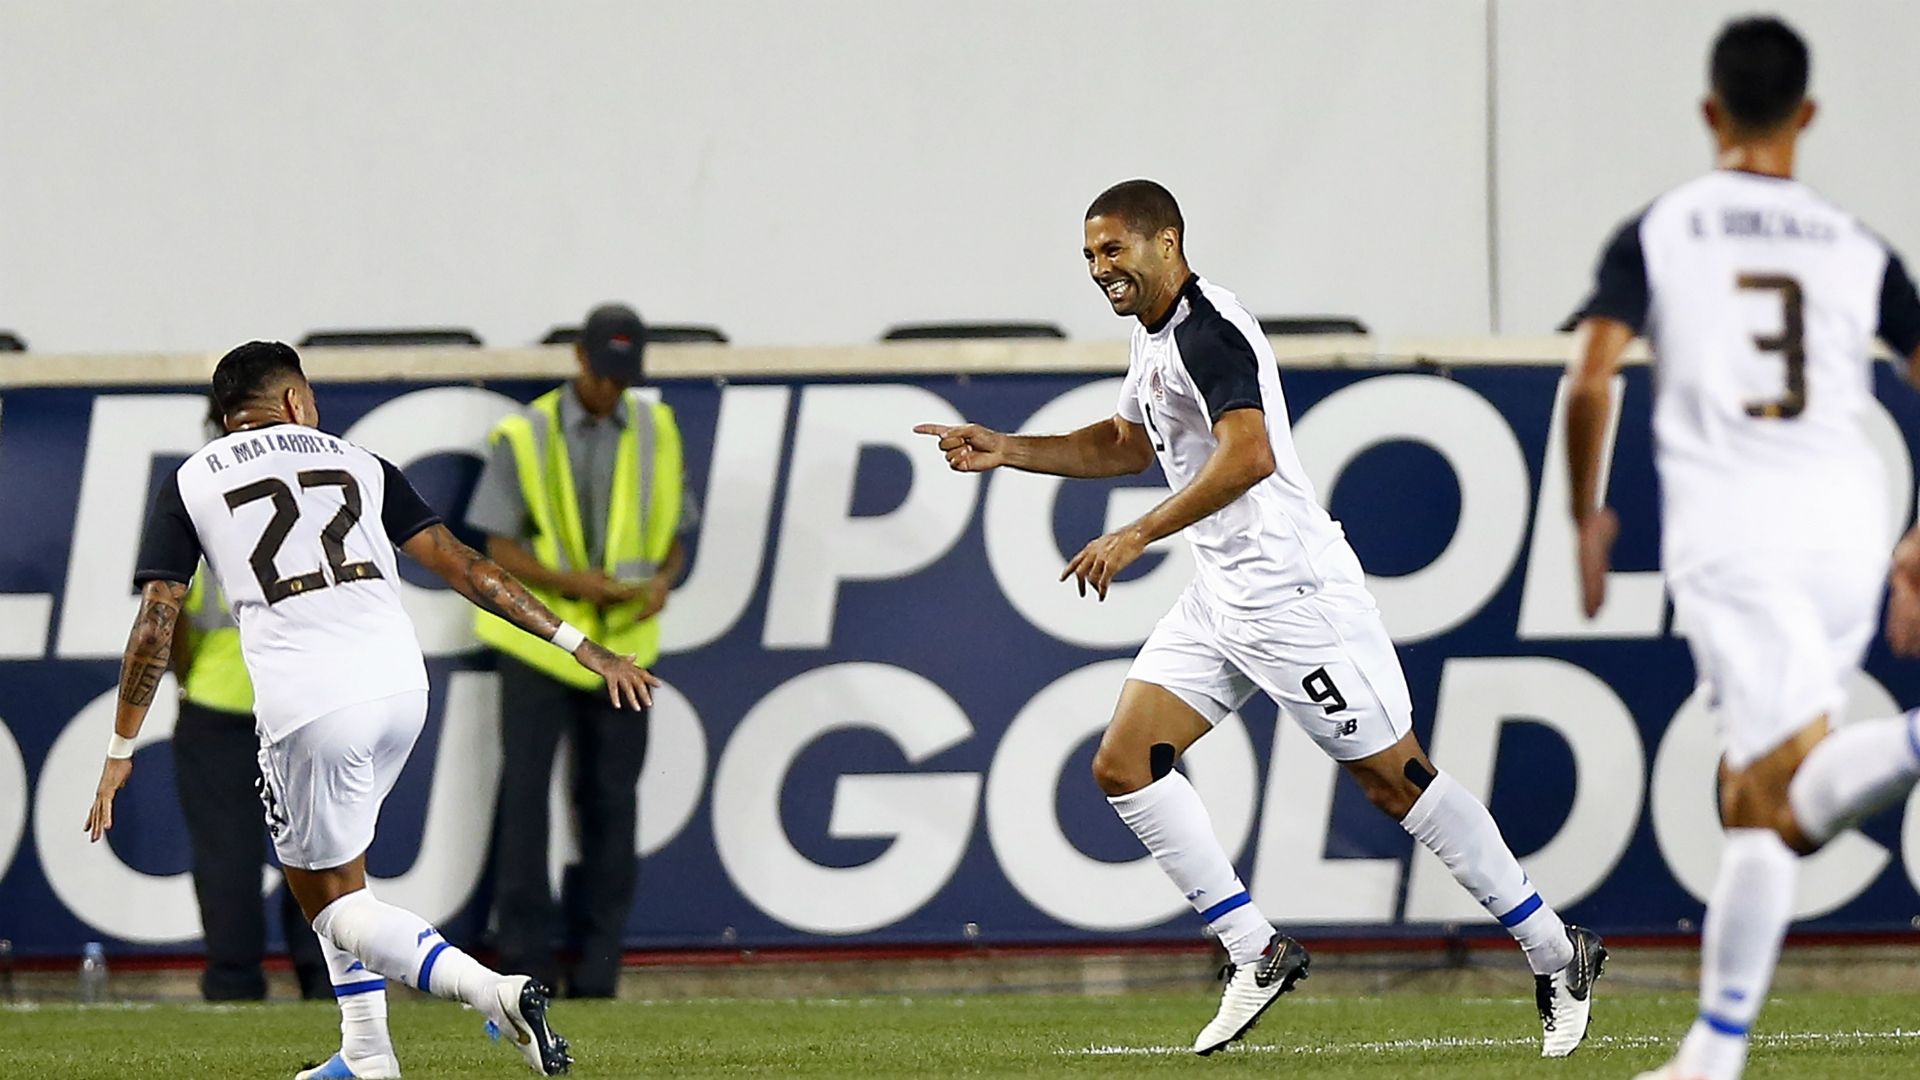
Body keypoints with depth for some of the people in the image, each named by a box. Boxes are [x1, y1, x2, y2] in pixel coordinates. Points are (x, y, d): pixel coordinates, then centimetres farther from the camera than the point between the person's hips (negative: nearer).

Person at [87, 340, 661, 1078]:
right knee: (330, 863, 27)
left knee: (331, 899, 7)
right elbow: (459, 566, 12)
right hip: (400, 686, 4)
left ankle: (495, 992, -16)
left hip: (307, 707, -4)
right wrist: (579, 644, 12)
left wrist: (120, 751, 11)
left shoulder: (191, 484, 11)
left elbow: (156, 622, 5)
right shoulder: (355, 463, 18)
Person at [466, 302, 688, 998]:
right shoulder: (525, 437, -4)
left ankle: (596, 976, 11)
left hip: (622, 645, 3)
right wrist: (578, 583, -19)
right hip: (539, 638, -3)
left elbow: (671, 536, 12)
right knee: (525, 792, -6)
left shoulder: (655, 432, 7)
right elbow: (501, 549, -5)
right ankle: (526, 959, -2)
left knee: (611, 803, 5)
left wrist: (662, 581, -10)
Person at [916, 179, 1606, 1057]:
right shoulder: (1154, 335, 14)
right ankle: (1256, 954, 4)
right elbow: (1129, 446, 31)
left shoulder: (1207, 331, -17)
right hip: (1219, 597, 10)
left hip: (1292, 589, -10)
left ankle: (1556, 956, 7)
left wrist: (1136, 537, -30)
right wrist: (1005, 450, 21)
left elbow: (1249, 455, -31)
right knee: (1124, 764, 0)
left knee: (1395, 781, -4)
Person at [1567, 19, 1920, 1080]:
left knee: (1790, 793, -16)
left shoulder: (1656, 233, 7)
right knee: (1752, 795, 13)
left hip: (1727, 532, -3)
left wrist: (1587, 514, 12)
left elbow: (1591, 383, -3)